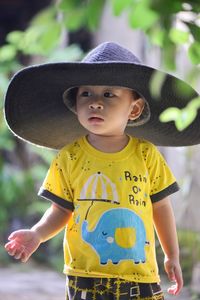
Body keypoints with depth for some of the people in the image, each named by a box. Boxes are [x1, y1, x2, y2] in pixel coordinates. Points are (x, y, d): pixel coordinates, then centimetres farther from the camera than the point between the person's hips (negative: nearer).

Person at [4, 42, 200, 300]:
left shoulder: (146, 154, 0)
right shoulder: (70, 157, -1)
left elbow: (161, 206, 9)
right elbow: (61, 209, 6)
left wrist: (172, 256, 14)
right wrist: (37, 234, -11)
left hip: (140, 276, 1)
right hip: (85, 276, 0)